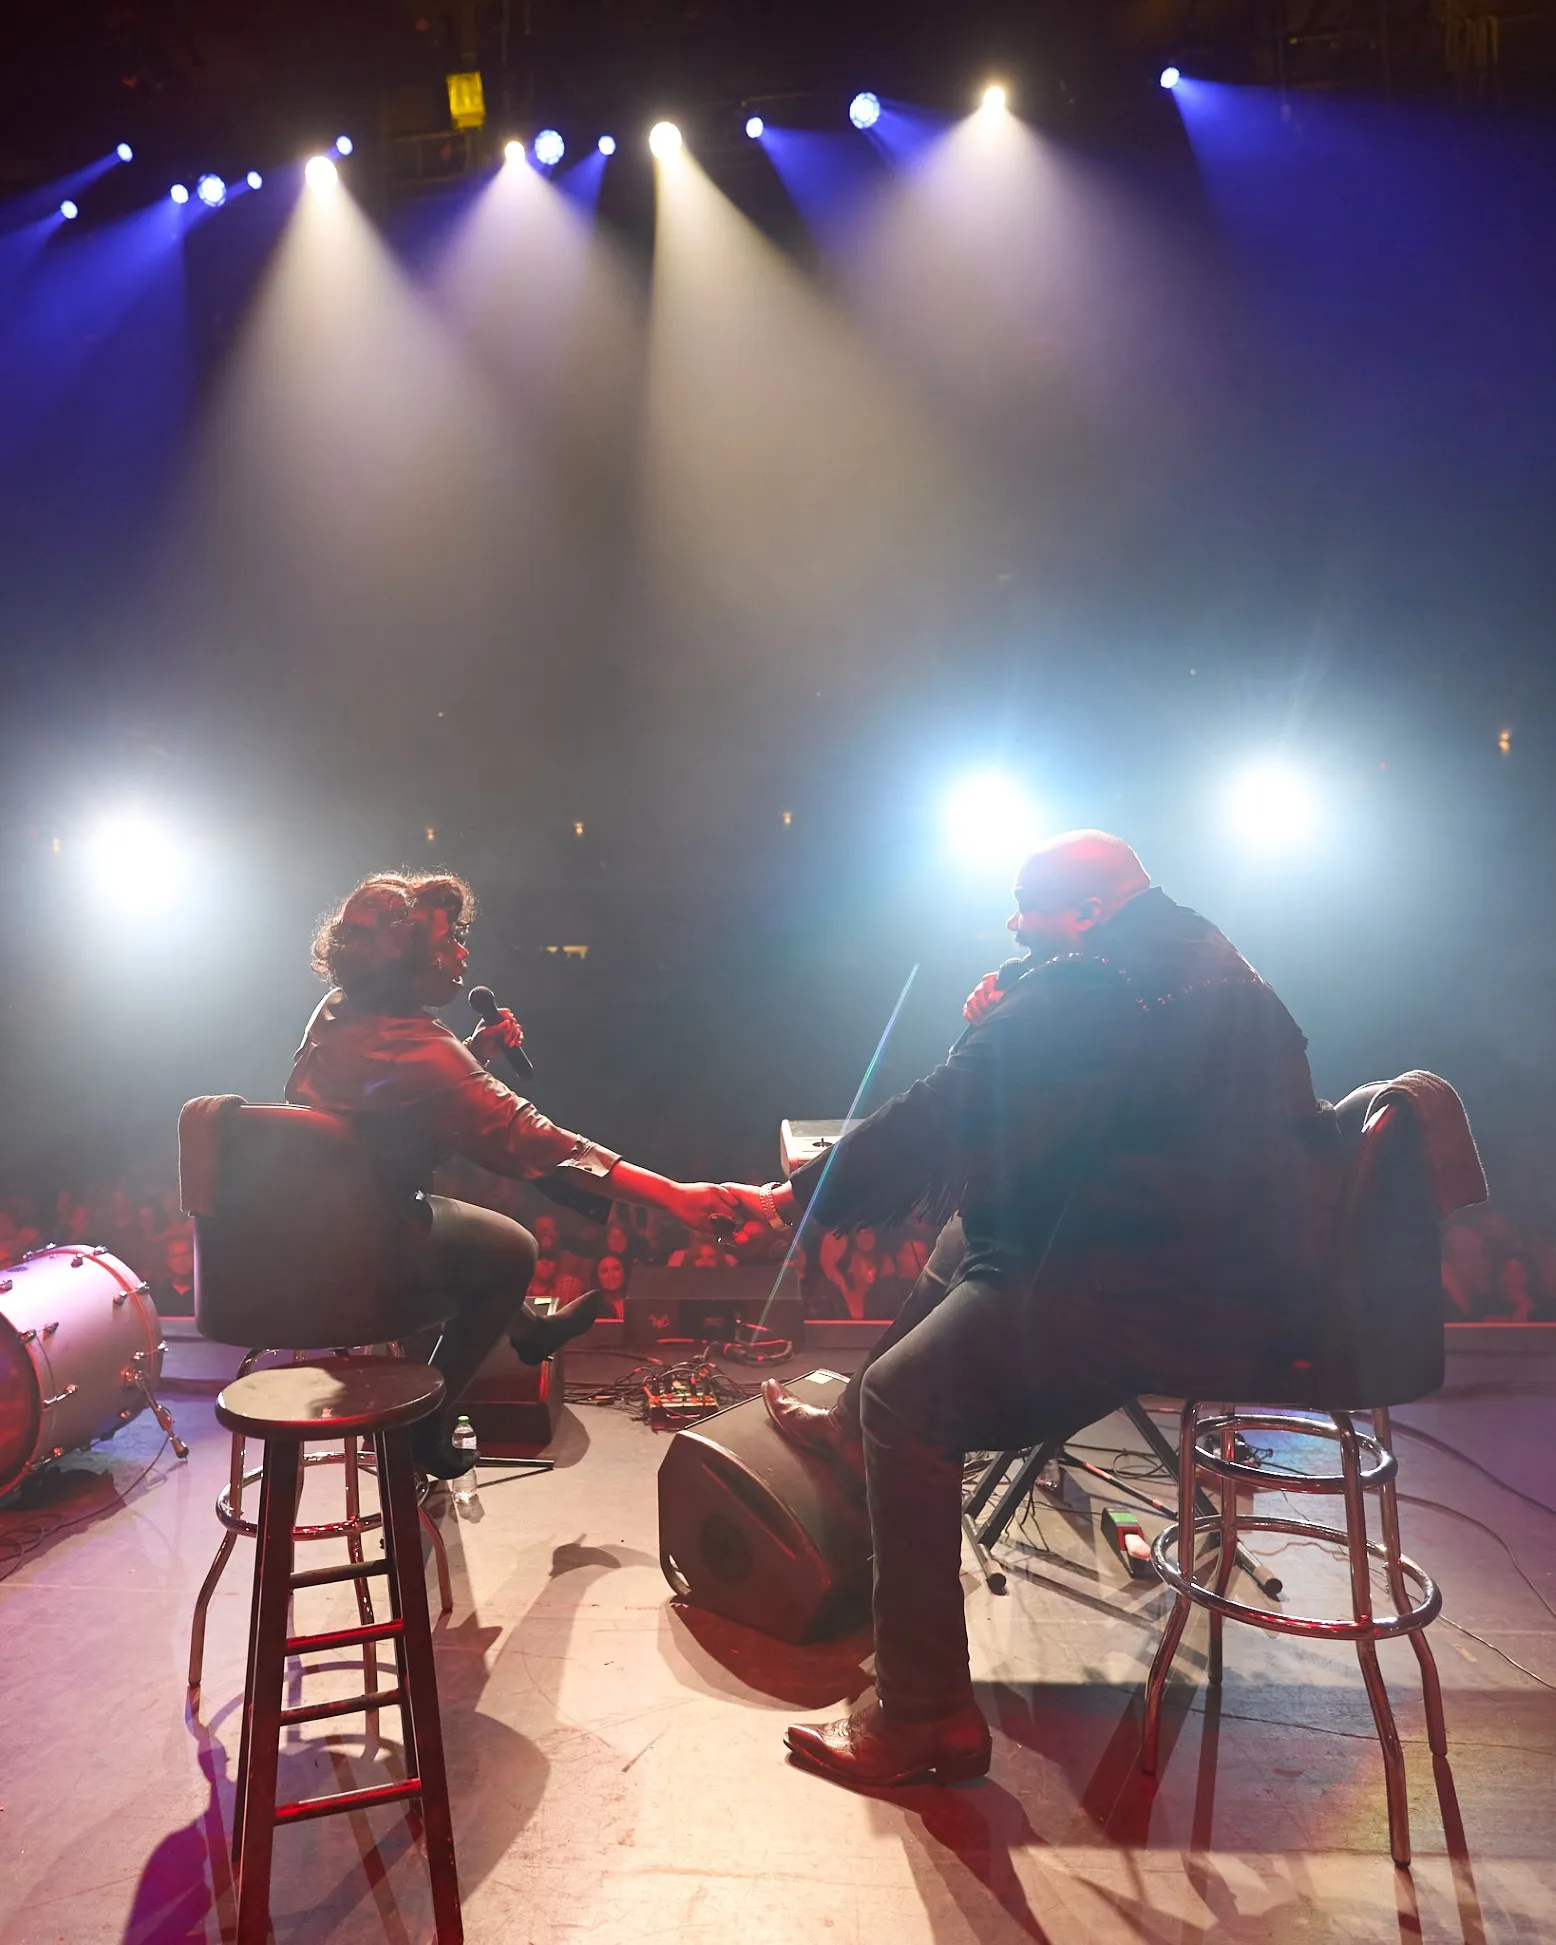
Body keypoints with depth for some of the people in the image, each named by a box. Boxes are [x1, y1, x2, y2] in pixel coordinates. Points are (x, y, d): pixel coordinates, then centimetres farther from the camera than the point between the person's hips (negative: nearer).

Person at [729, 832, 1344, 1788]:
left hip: (1183, 1307, -11)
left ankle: (925, 1718, 3)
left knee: (906, 1396, -10)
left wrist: (793, 1199, -5)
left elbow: (933, 1127, -17)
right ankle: (856, 1431, 38)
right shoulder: (1203, 963, 14)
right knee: (971, 1236, 24)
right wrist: (1002, 1033, 6)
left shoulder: (1089, 990, -18)